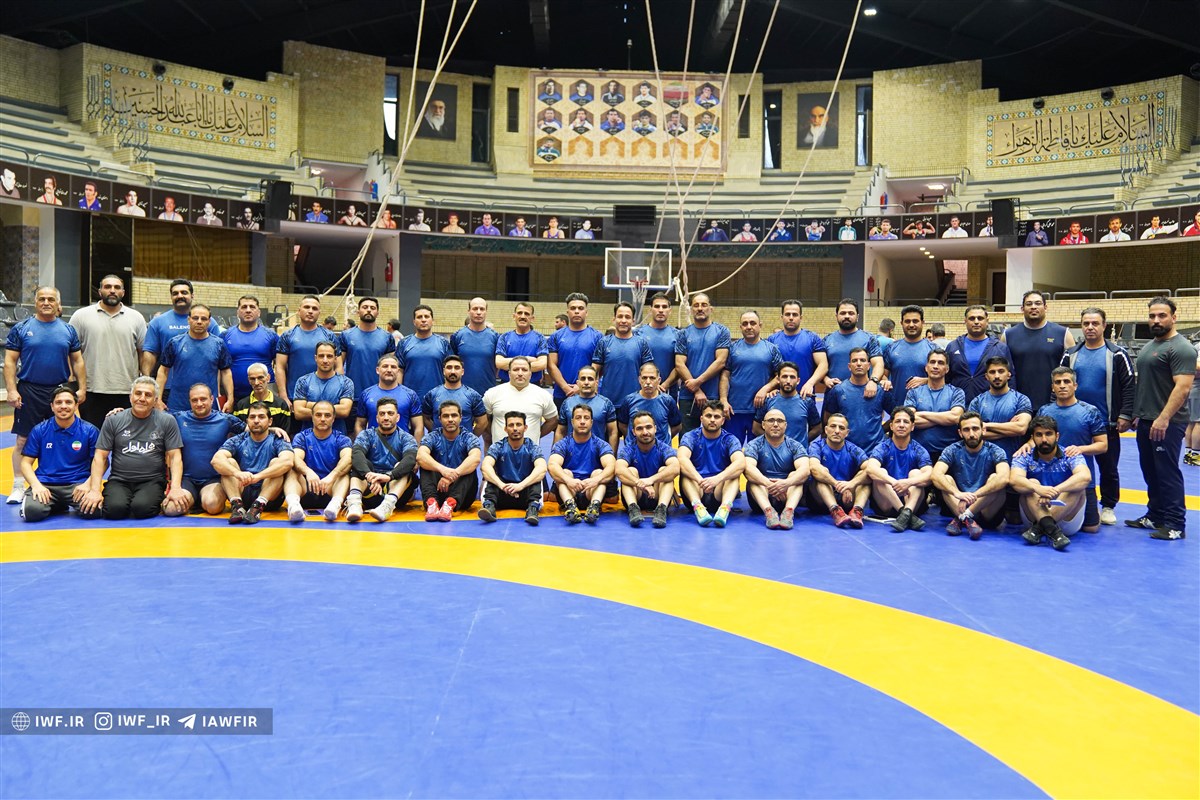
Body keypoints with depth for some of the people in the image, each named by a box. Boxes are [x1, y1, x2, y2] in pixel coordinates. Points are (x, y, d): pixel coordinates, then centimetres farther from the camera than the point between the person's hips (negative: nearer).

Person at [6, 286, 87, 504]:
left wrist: (82, 388, 0)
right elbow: (10, 361, -1)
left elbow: (77, 360, 10)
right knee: (23, 440, 2)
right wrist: (12, 390, -10)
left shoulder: (68, 330, 7)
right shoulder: (21, 328, 1)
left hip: (60, 392, 2)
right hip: (29, 392, -2)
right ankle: (18, 487, 12)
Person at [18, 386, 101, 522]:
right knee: (31, 511, -29)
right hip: (45, 484, 1)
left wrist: (88, 484, -14)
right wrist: (36, 485, -11)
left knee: (93, 510, -29)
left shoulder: (89, 430, 2)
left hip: (78, 485, -1)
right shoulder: (39, 430, 6)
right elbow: (26, 463, 7)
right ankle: (57, 506, 7)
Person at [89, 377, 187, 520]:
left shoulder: (167, 421, 3)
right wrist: (95, 490, -7)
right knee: (115, 509, -27)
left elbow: (175, 457, 0)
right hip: (119, 481, 2)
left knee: (142, 508, -31)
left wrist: (176, 488, -15)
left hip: (152, 481, -2)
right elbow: (100, 457, 5)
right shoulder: (113, 420, 6)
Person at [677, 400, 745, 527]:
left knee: (734, 471, -23)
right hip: (695, 493, 0)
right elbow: (682, 458, -20)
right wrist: (700, 480, -40)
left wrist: (717, 479, -38)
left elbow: (741, 463, -20)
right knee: (685, 468, -24)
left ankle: (726, 506, -48)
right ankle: (697, 506, -47)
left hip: (720, 493, 0)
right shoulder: (691, 437, 2)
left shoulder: (730, 440, 2)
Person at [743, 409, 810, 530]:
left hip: (788, 495, 1)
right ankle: (768, 510, -49)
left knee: (795, 475, -23)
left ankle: (789, 510, -46)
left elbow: (805, 470, -16)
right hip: (762, 497, -1)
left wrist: (786, 483, -37)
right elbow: (748, 468, -19)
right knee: (752, 479, -26)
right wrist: (768, 484, -38)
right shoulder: (755, 444, 2)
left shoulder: (795, 446, 4)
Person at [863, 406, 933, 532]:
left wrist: (908, 482, -37)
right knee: (880, 472, -22)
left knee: (915, 473, -20)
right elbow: (870, 468, -22)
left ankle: (906, 512, -45)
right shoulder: (882, 448, 1)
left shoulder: (919, 451, 4)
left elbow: (929, 475, -16)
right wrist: (894, 482, -39)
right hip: (885, 504, 0)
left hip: (912, 501, 1)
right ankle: (909, 516, -38)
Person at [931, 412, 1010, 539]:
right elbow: (936, 475, -19)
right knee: (946, 479, -19)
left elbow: (1004, 478, -27)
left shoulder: (994, 451, -6)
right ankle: (968, 520, -35)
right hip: (958, 506, 2)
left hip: (987, 511, -2)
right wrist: (957, 493, -38)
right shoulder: (953, 451, -1)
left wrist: (973, 495, -37)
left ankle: (961, 518, -31)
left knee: (995, 478, -26)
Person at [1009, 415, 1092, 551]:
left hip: (1067, 519, 0)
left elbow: (1085, 476, -25)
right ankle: (1051, 529, -45)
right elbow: (1014, 479, -21)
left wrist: (1054, 491, -40)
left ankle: (1039, 527, -35)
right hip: (1033, 516, 0)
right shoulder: (1024, 457, -1)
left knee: (1077, 487, -24)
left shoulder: (1070, 456, -3)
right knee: (1031, 483, -23)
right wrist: (1038, 489, -42)